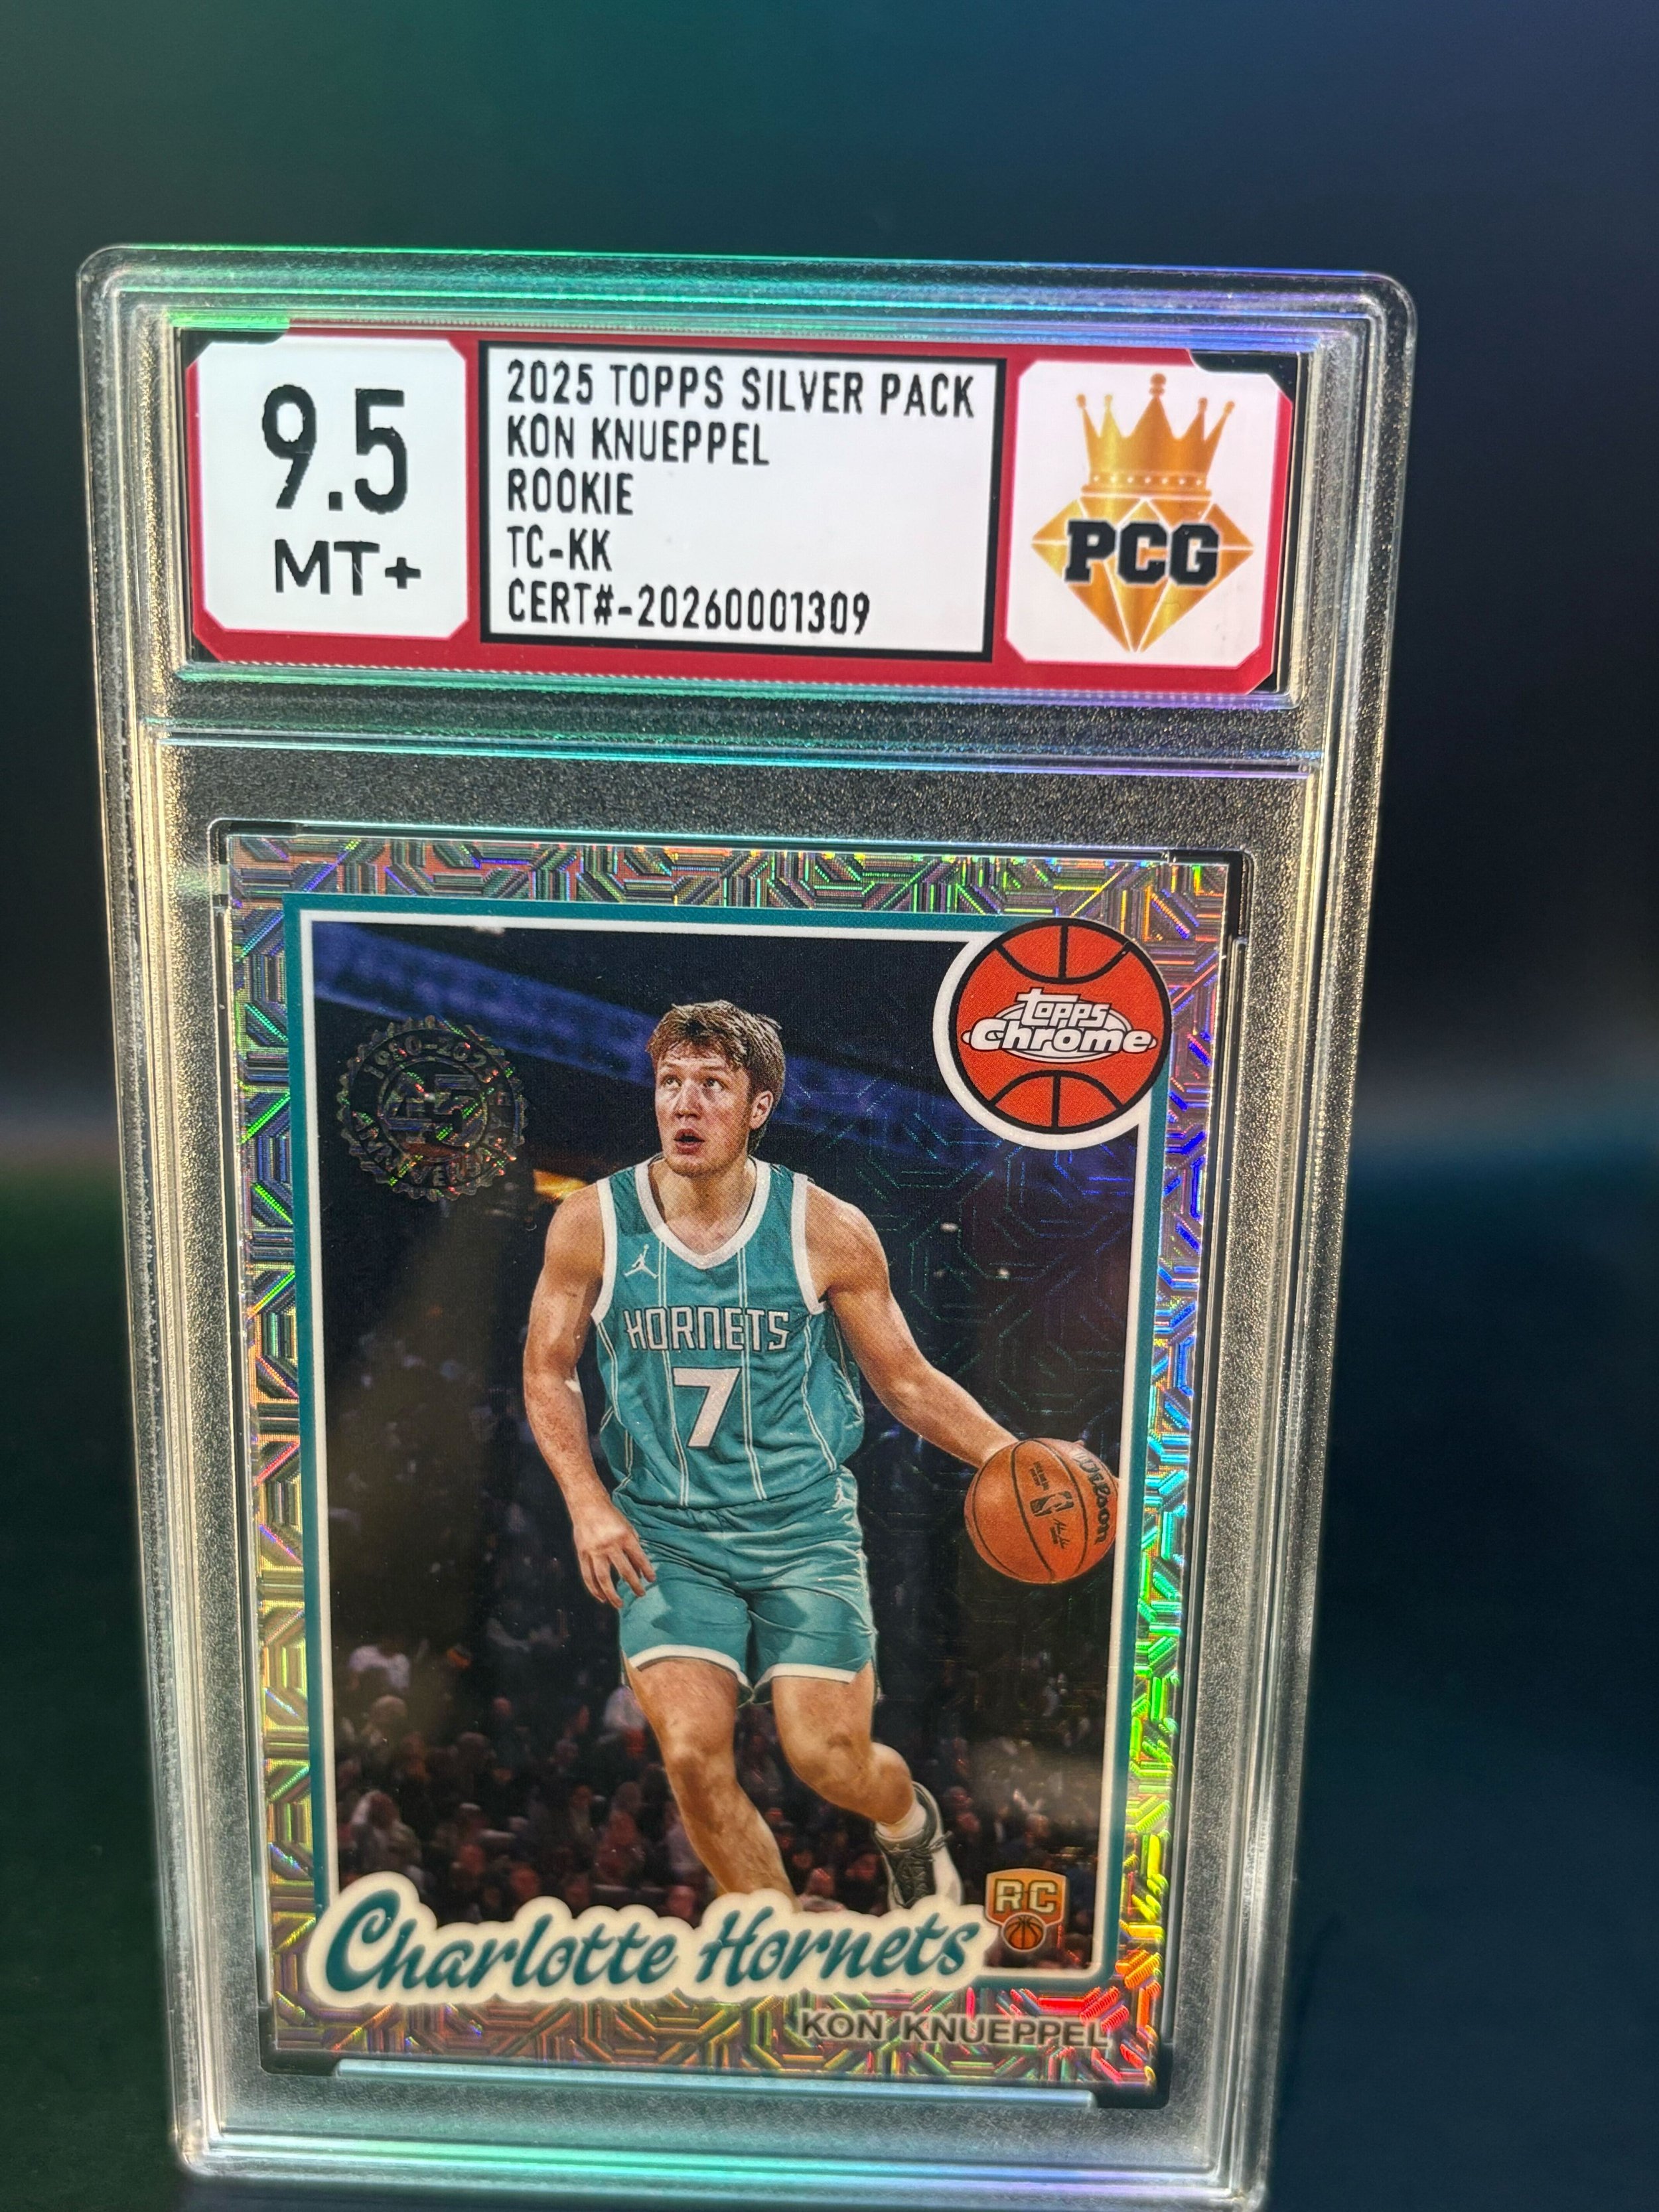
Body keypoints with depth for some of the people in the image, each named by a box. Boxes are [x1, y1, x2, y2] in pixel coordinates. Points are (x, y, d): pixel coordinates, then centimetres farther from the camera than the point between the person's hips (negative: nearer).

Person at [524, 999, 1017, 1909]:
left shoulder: (828, 1232, -7)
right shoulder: (592, 1224, -5)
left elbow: (907, 1381, 3)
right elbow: (548, 1371, 7)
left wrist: (1007, 1456, -12)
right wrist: (588, 1504, -5)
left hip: (806, 1527, -1)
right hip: (665, 1536, 1)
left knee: (828, 1758, -5)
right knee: (692, 1755, -12)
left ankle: (911, 1825, 35)